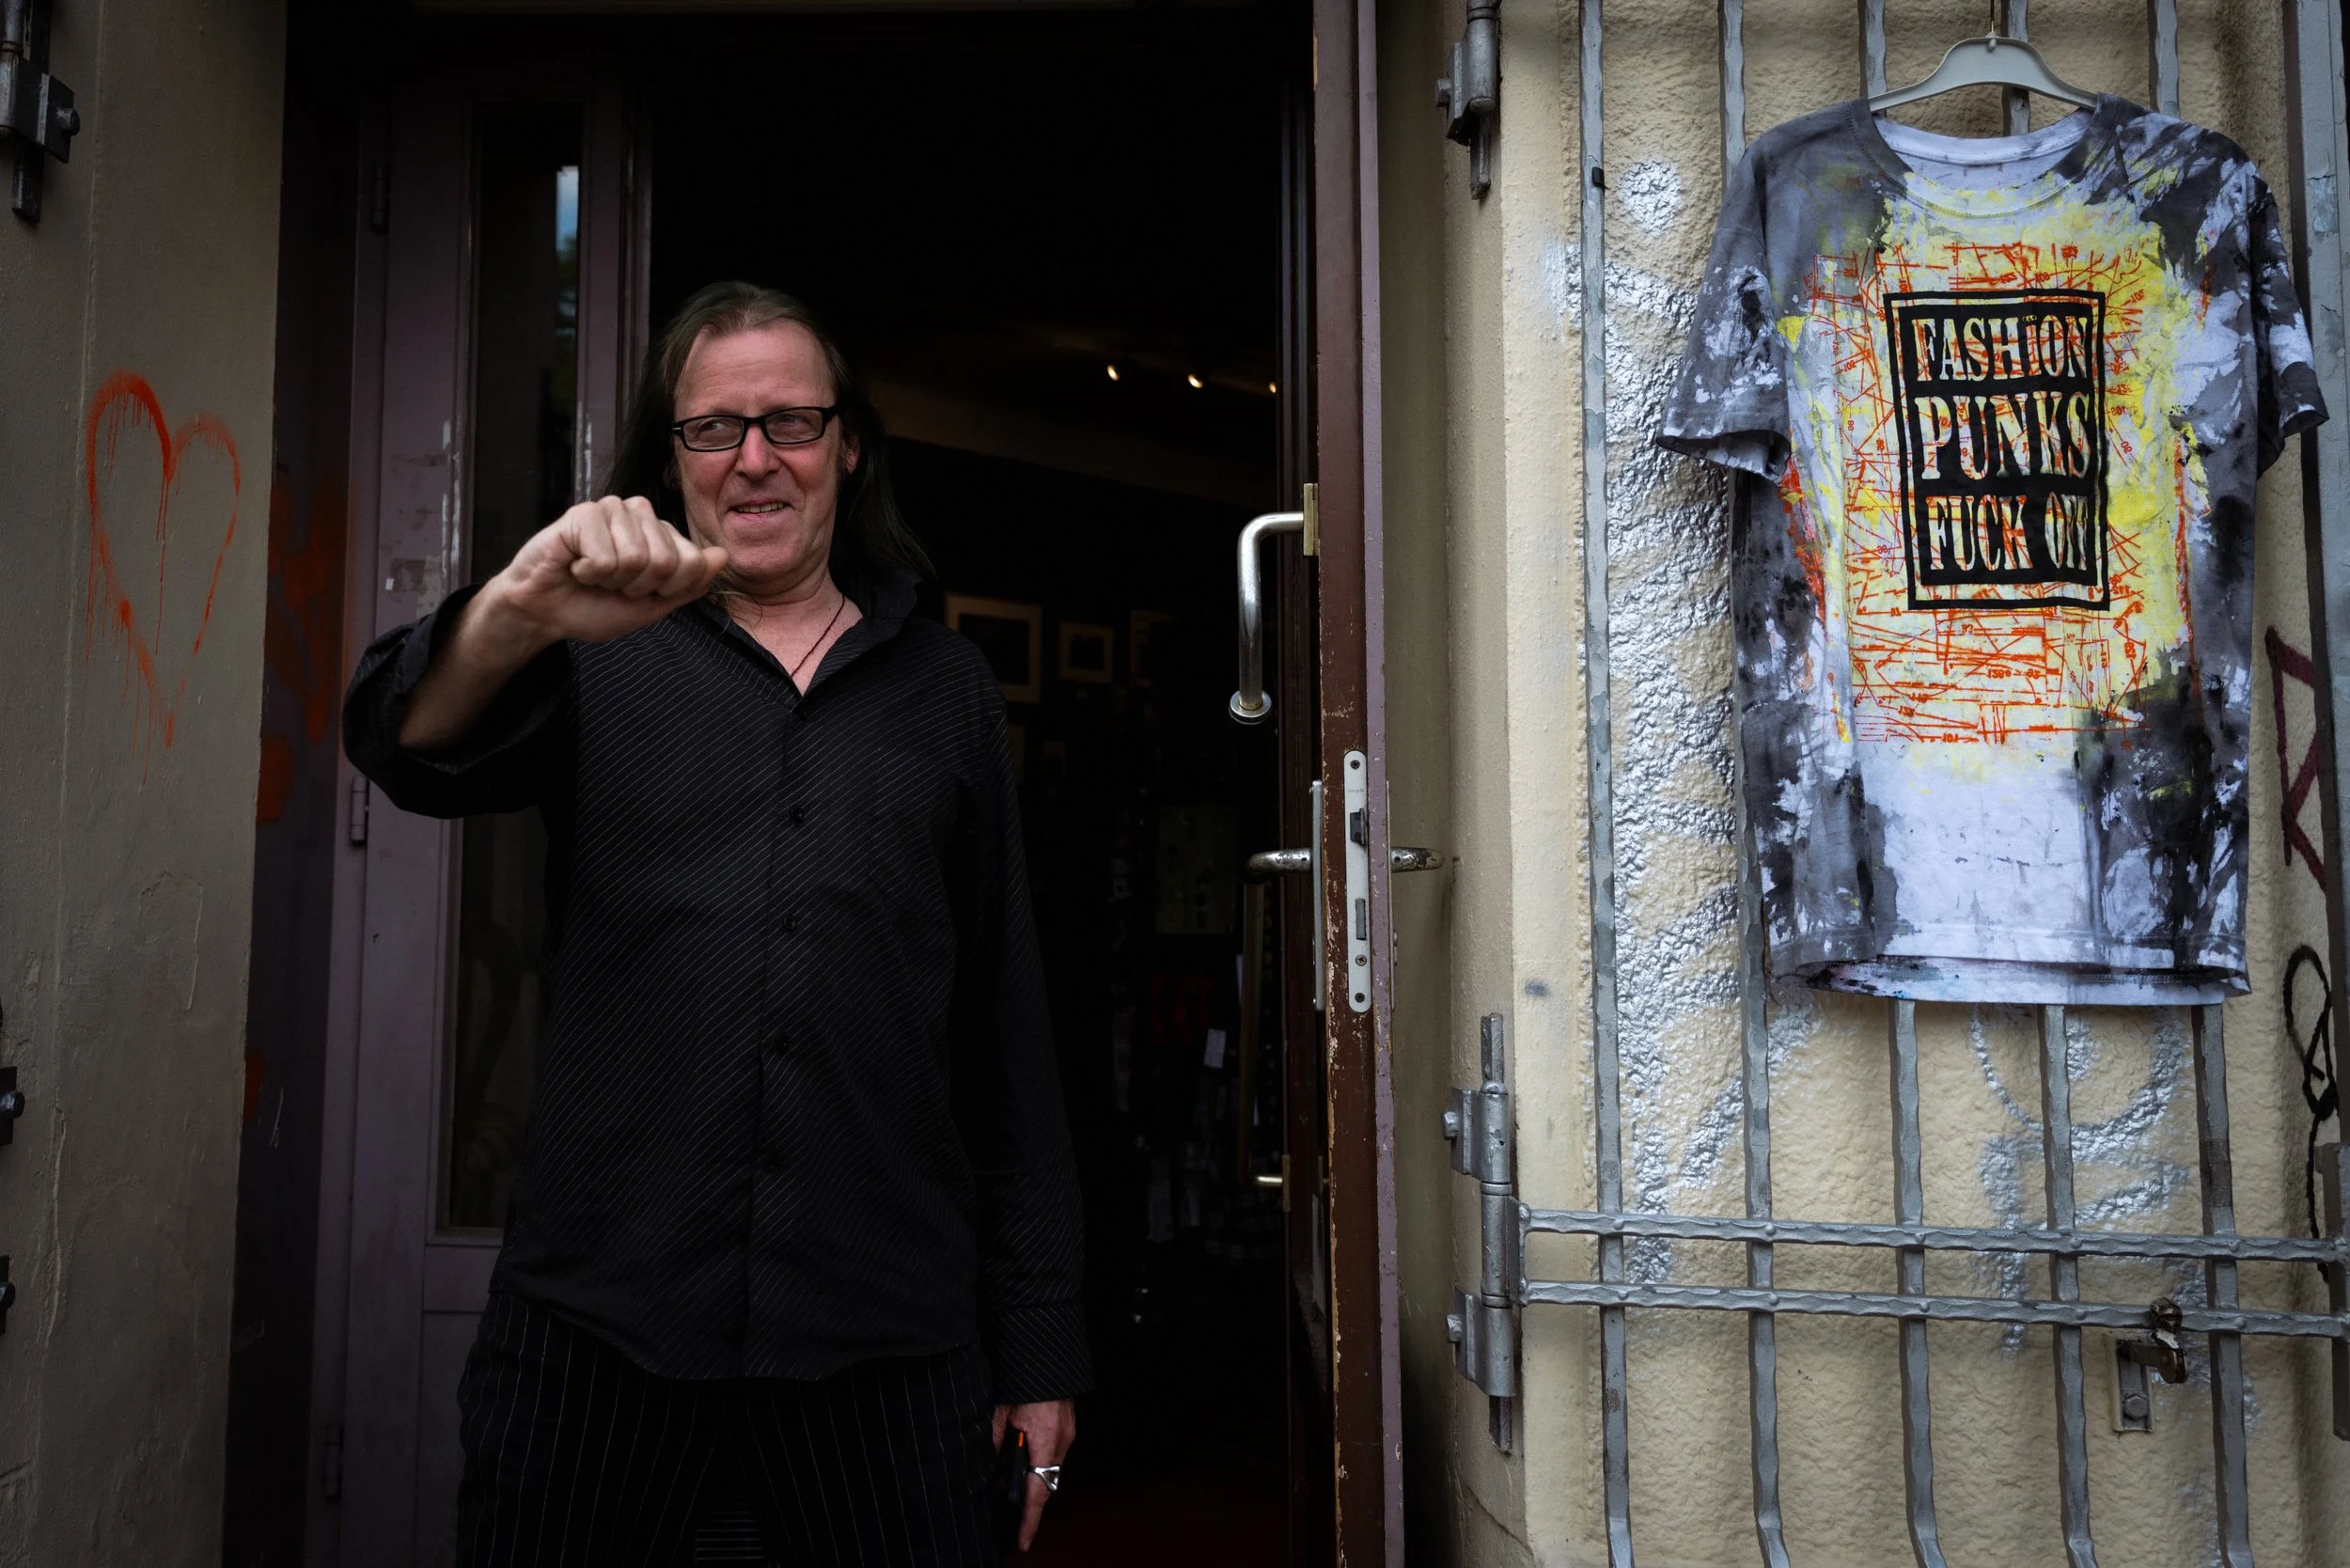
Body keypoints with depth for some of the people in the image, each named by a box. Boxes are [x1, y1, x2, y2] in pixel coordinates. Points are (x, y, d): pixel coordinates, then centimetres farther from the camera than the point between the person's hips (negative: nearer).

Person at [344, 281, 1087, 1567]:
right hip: (593, 1313, 0)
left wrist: (1038, 1341, 6)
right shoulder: (603, 657, 8)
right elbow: (412, 750, -13)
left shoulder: (945, 687, 10)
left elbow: (1009, 1032, 9)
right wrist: (514, 615, -35)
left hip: (880, 1333, 1)